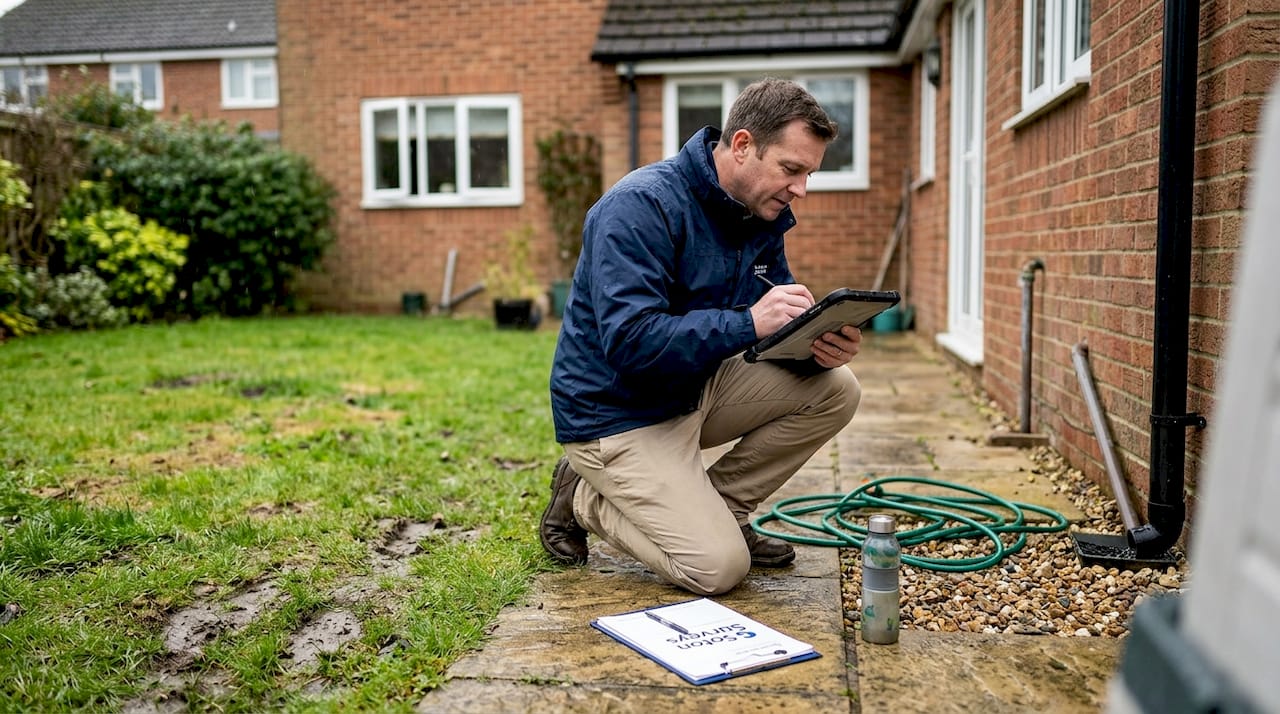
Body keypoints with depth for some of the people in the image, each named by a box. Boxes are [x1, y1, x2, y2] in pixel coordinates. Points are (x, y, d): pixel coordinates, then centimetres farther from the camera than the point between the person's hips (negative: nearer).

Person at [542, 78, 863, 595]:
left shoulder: (763, 215, 1)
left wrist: (819, 348, -18)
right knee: (719, 567, -17)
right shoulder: (642, 206, -24)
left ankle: (717, 510, 8)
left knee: (835, 389, -4)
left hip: (696, 391, 8)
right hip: (617, 412, -8)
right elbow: (629, 343, -33)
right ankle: (584, 499, 7)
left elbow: (779, 327, 5)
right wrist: (746, 323, -37)